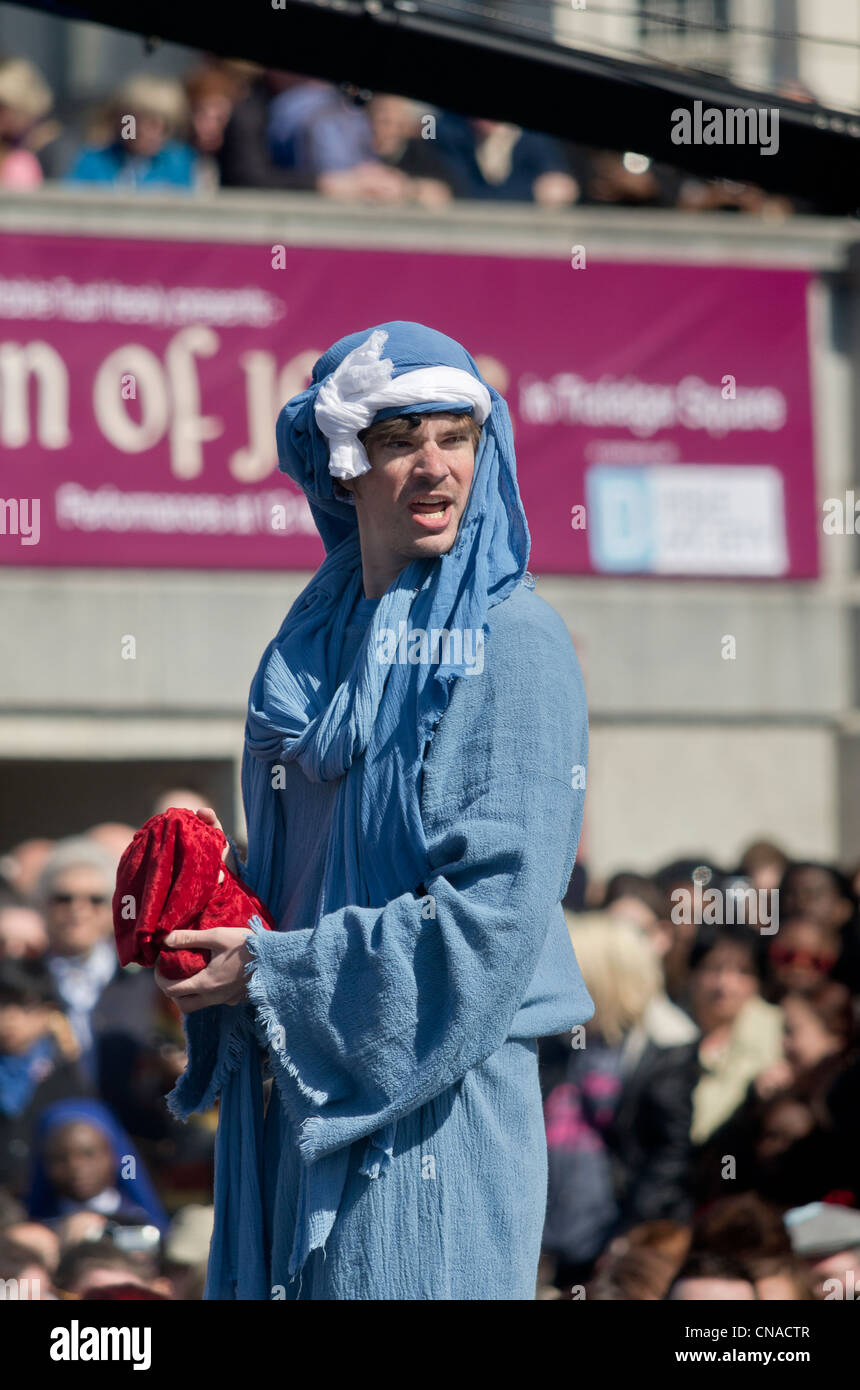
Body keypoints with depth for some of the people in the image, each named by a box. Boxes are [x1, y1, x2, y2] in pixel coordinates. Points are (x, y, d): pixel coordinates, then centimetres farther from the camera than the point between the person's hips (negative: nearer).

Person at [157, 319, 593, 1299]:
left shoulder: (512, 643, -9)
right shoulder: (316, 639, 12)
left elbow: (497, 907, -16)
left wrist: (277, 973, -12)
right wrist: (211, 934, 1)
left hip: (433, 1091, -6)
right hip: (297, 1082, 6)